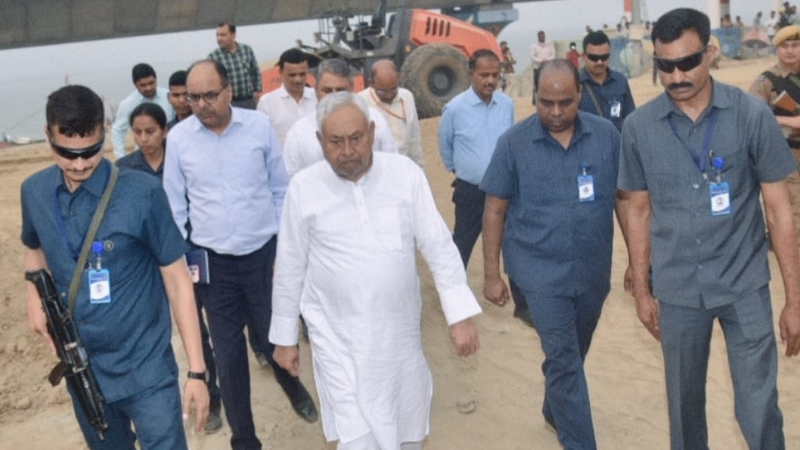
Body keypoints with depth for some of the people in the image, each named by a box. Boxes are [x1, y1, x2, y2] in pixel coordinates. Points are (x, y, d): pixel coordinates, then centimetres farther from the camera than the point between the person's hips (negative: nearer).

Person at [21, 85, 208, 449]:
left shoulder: (142, 193, -17)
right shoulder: (34, 192, -2)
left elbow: (177, 280, -13)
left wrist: (196, 370, -13)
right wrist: (35, 298, -3)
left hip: (144, 368, -5)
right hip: (80, 369, 5)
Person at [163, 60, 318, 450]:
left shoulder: (259, 126, -6)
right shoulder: (178, 138, -5)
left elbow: (281, 189, 2)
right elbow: (175, 206, 4)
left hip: (263, 254, 0)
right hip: (212, 261, 1)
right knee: (227, 353, 9)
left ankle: (292, 386, 48)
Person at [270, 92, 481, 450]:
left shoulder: (405, 173, -7)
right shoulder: (303, 187, -8)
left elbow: (439, 246, -5)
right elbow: (290, 268, 1)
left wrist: (460, 314, -11)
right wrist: (285, 337, 5)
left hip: (400, 330, 2)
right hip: (338, 338, -2)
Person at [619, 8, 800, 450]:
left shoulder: (752, 115, -8)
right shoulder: (638, 126, -5)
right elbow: (639, 212, 4)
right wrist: (641, 291, 6)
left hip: (745, 285, -1)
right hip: (676, 291, 1)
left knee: (758, 408, 4)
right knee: (684, 402, 16)